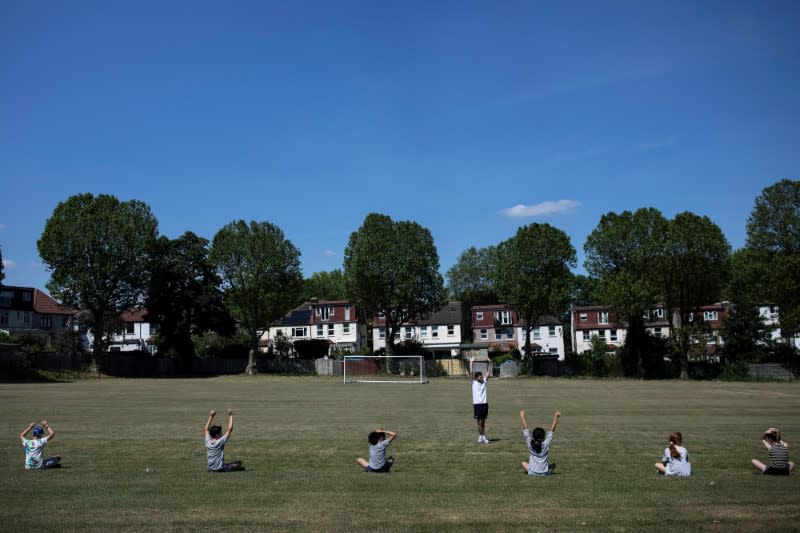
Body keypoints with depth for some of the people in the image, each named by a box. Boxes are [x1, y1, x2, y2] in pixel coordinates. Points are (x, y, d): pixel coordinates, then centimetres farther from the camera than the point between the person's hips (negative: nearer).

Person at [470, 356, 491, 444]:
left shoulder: (484, 382, 10)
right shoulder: (474, 383, -1)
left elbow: (488, 373, 9)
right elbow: (471, 373, -8)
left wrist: (490, 363, 2)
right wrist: (471, 362, -12)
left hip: (484, 404, 5)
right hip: (477, 404, -5)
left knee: (483, 422, 9)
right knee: (479, 422, -4)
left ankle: (481, 437, 16)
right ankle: (483, 437, -3)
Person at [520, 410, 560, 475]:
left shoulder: (530, 444, -7)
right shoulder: (546, 444, -7)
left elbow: (525, 429, -1)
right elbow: (552, 430, -2)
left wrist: (522, 416, 5)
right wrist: (555, 417, 2)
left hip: (532, 473, -1)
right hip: (545, 473, 1)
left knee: (523, 463, 25)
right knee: (553, 464, 29)